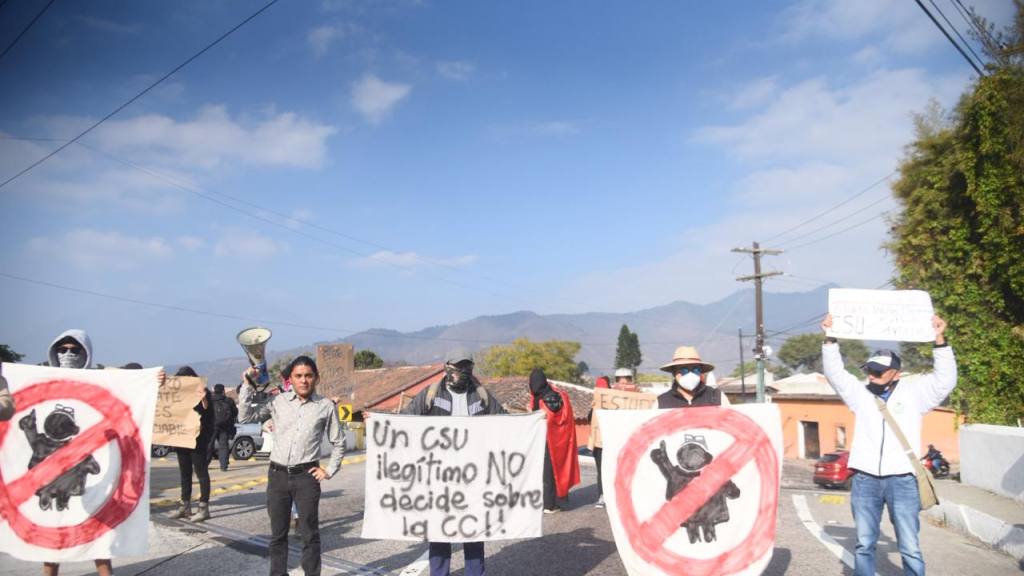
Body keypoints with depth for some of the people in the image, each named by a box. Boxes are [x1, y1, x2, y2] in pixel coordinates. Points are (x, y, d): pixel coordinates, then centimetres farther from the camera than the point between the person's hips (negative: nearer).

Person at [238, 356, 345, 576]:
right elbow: (246, 415, 2)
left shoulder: (326, 406, 0)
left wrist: (329, 470, 2)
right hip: (277, 475, 2)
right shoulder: (278, 402, 3)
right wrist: (248, 385, -4)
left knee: (310, 533, 4)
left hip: (306, 476, -2)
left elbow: (338, 442, 8)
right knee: (278, 533, 13)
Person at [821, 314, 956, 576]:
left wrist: (940, 341, -12)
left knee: (910, 548, 2)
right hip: (865, 480, 2)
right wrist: (830, 340, -1)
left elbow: (946, 379, -4)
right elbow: (835, 373, 9)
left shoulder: (914, 394, 5)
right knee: (864, 545, 9)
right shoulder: (860, 393, 11)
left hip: (902, 481, -2)